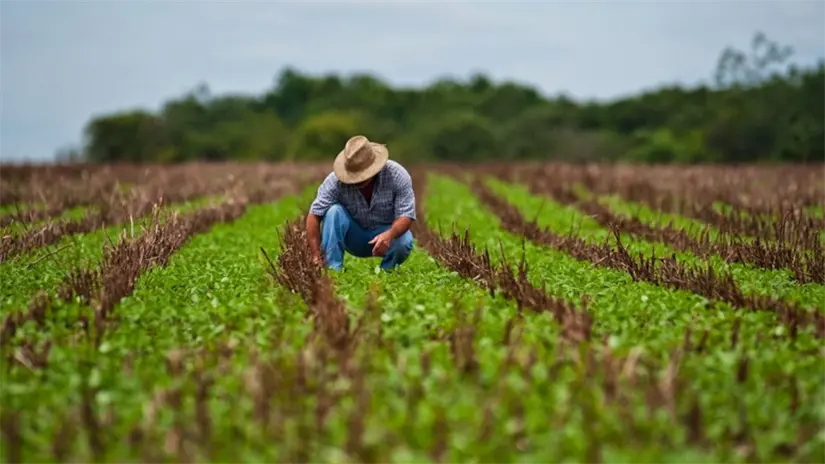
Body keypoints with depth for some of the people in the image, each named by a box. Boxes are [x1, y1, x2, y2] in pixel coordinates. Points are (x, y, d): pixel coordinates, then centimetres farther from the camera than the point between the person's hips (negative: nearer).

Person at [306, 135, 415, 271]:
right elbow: (314, 215, -25)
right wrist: (316, 256, -34)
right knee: (334, 212, -28)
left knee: (403, 242, -33)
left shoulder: (397, 175, -23)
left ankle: (386, 272, -3)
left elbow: (406, 215, -25)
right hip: (354, 237, 1)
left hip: (386, 232, 0)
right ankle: (332, 270, -24)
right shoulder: (336, 180, -24)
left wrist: (389, 234, -47)